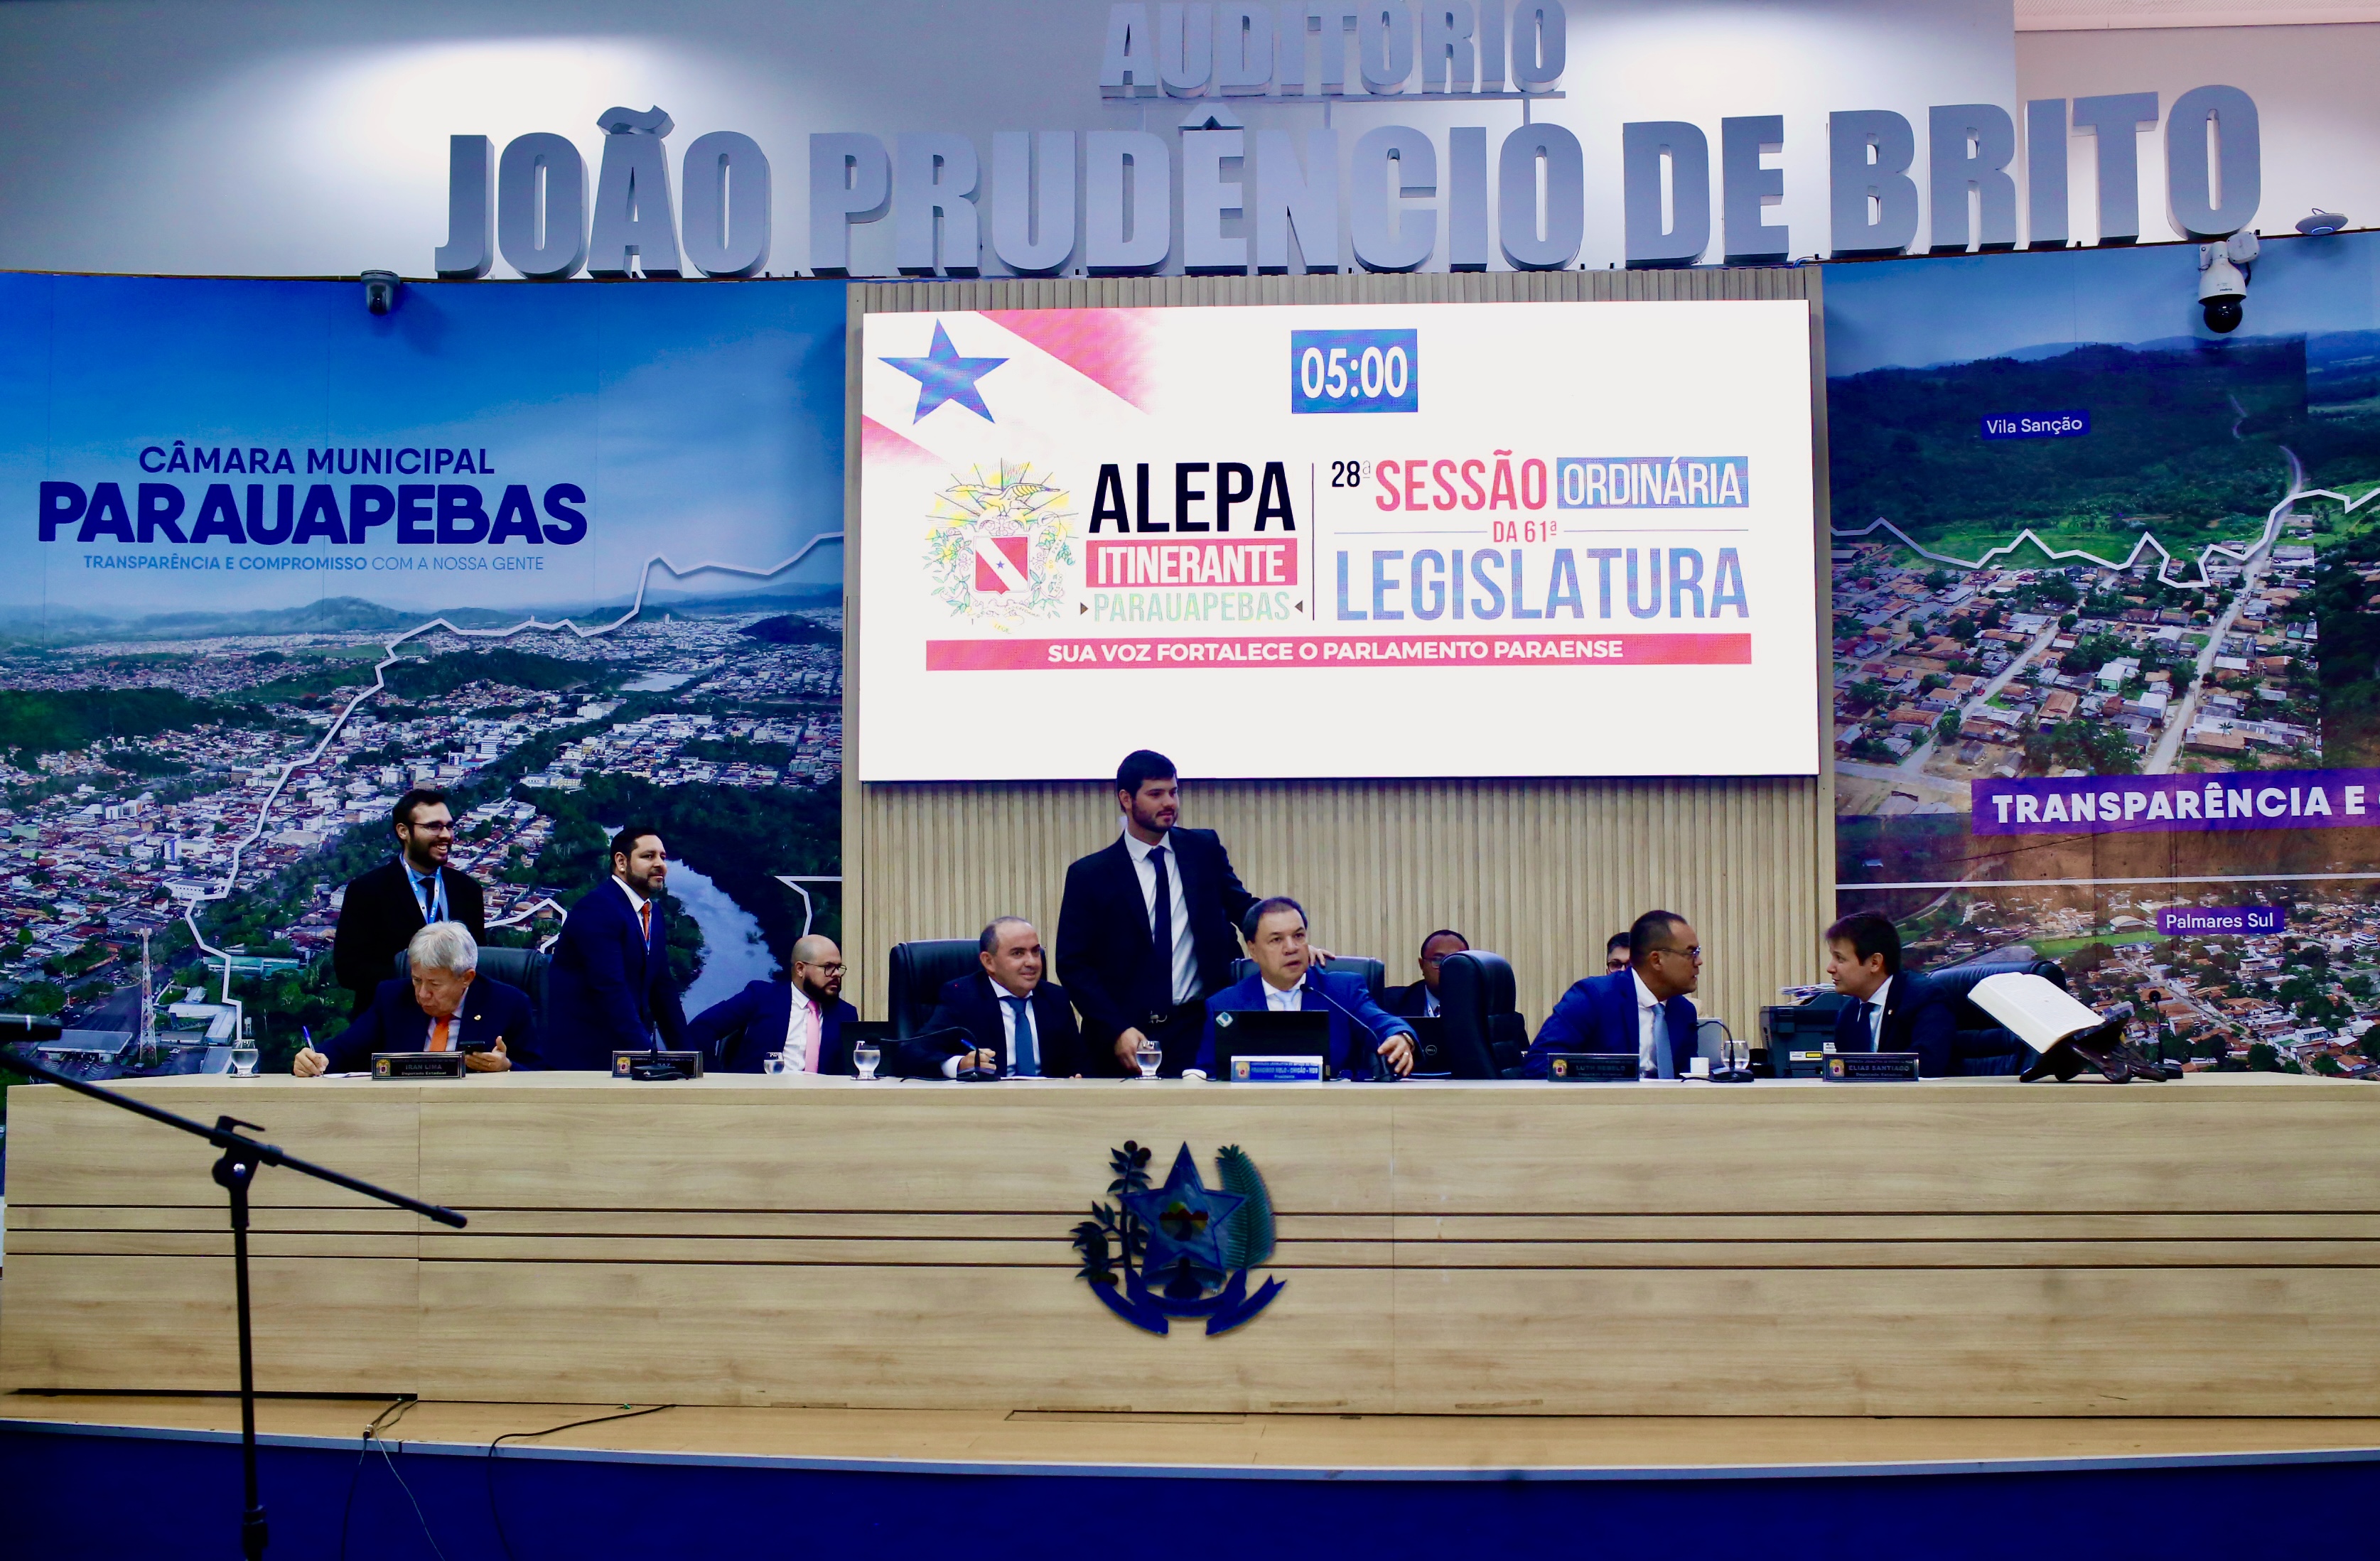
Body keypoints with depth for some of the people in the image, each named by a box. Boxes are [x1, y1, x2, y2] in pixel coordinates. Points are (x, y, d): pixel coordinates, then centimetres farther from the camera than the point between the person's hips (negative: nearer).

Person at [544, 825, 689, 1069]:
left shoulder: (653, 912, 13)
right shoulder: (597, 908, -14)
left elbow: (662, 986, 12)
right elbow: (610, 989, -23)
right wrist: (645, 1053, -26)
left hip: (627, 1049, 8)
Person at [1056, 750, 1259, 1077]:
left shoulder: (1205, 849, 10)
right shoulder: (1089, 874, 2)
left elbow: (1244, 908, 9)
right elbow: (1073, 964, -1)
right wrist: (1117, 1031, -13)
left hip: (1201, 1029, 1)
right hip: (1125, 1038, -1)